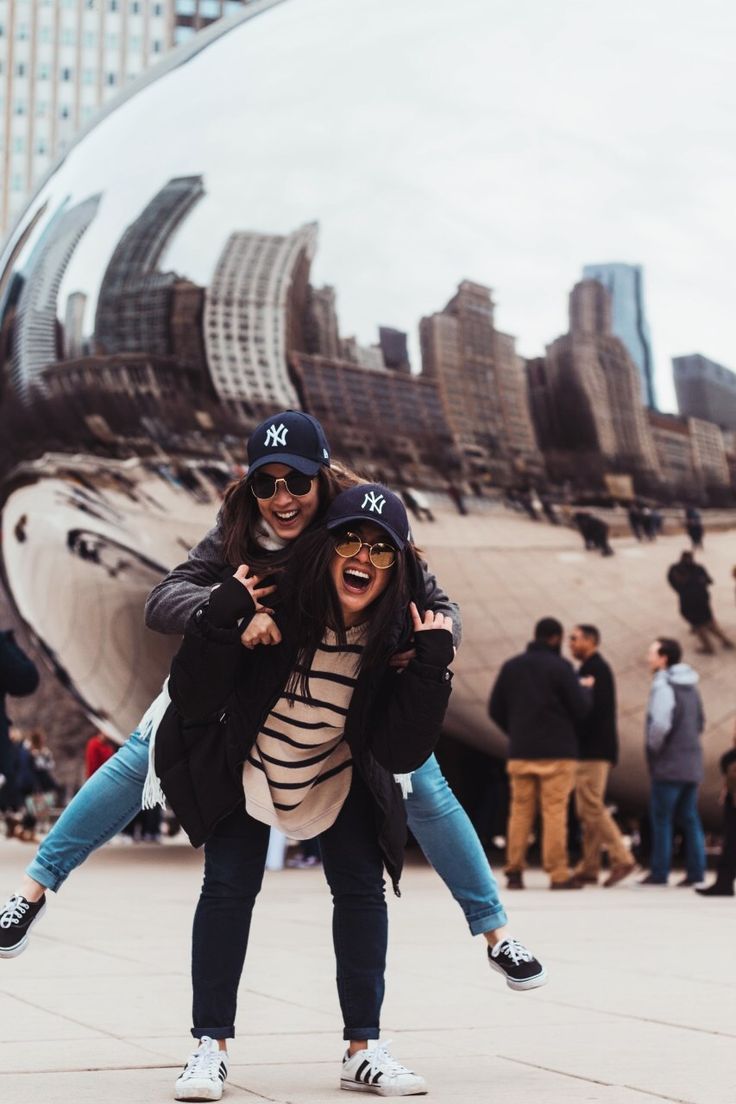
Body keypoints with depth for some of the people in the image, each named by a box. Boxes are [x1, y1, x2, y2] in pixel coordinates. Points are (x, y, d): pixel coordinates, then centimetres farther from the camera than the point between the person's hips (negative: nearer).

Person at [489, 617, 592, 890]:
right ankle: (559, 874, -4)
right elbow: (581, 708, -7)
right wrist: (585, 688, 12)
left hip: (520, 753, 4)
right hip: (556, 753, -4)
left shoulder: (511, 666, 9)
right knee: (554, 812, -3)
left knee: (520, 811, 7)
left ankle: (514, 870, 2)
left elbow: (496, 709, 10)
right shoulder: (560, 667, -6)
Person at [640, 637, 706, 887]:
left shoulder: (663, 686, -13)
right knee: (689, 819, 9)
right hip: (692, 764, 8)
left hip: (669, 766, -8)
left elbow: (660, 724, -24)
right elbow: (700, 722, 22)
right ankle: (696, 872, 7)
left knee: (662, 819, -2)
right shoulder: (690, 686, 15)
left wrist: (653, 748, -10)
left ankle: (659, 873, -1)